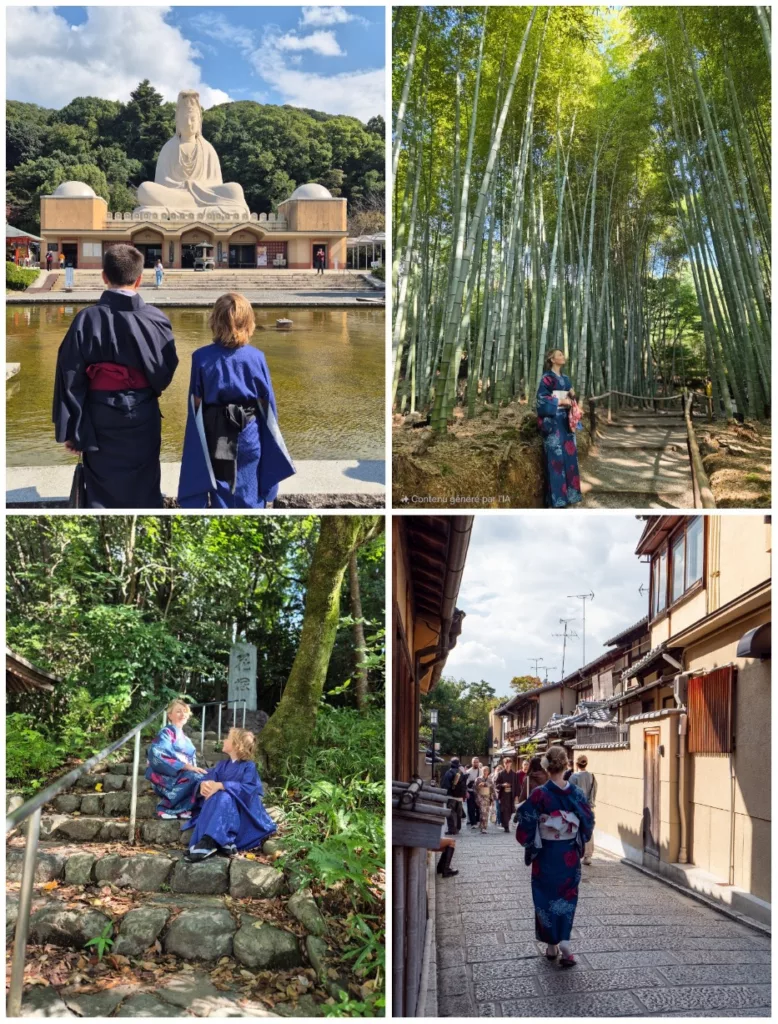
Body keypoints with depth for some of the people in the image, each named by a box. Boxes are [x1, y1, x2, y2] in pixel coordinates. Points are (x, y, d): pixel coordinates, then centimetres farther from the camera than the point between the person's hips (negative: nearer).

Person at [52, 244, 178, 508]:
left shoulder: (87, 319, -13)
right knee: (143, 488, 14)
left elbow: (70, 377, -10)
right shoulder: (156, 319, -11)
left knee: (101, 488, 11)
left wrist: (70, 430, -2)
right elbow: (166, 371, -1)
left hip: (99, 418, -1)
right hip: (143, 416, 1)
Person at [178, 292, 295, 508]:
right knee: (249, 489, 13)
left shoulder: (201, 357, -12)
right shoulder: (256, 357, -10)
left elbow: (196, 403, -7)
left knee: (221, 492, 12)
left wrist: (199, 437, 5)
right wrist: (269, 439, 10)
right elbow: (266, 402, -3)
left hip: (215, 434, 0)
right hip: (249, 433, 0)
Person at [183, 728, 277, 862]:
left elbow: (248, 788, -19)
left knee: (222, 798, -37)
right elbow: (208, 779, 3)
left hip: (240, 812, -4)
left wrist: (220, 785, -30)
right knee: (211, 798, -31)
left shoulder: (249, 766, 0)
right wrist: (203, 785, -23)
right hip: (220, 807, 5)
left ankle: (209, 841, -55)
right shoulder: (221, 765, 18)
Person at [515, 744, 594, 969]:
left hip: (546, 855, -2)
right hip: (569, 855, 2)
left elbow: (527, 826, -14)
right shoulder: (576, 793, -6)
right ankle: (564, 944, -2)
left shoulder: (540, 794, -16)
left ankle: (552, 946, 19)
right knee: (566, 897, 12)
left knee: (547, 897, 12)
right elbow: (588, 822, 2)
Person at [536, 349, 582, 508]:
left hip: (566, 421, 8)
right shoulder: (547, 378, -6)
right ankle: (555, 498, -7)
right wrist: (560, 401, -15)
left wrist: (573, 396, 2)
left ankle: (566, 494, 12)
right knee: (555, 457, -9)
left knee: (568, 455, 6)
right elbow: (541, 399, -14)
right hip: (553, 422, -8)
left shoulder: (565, 379, 17)